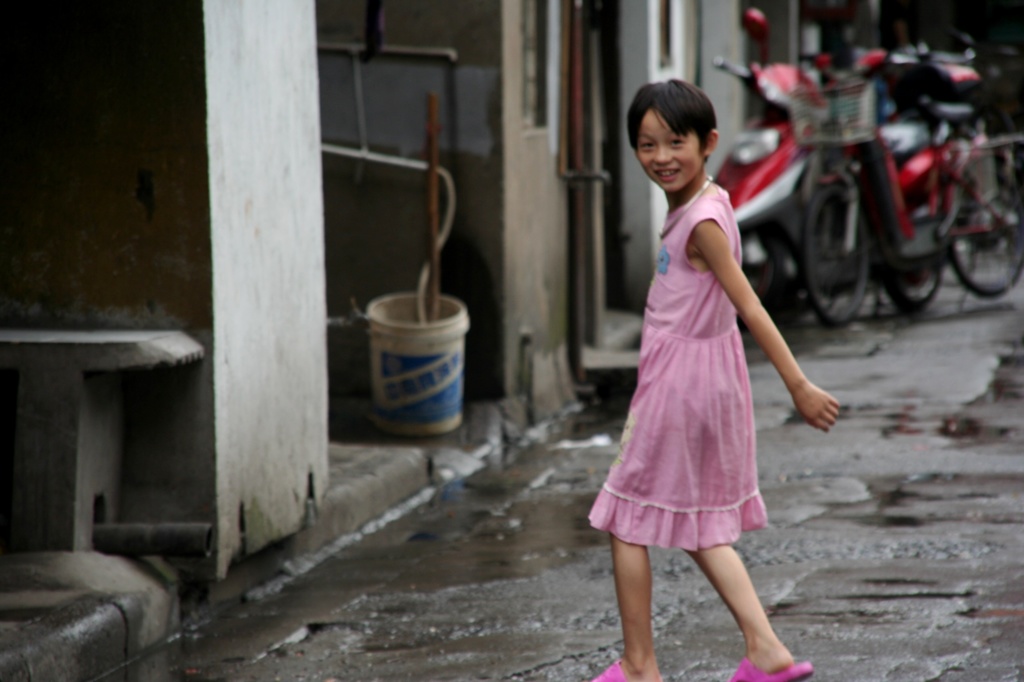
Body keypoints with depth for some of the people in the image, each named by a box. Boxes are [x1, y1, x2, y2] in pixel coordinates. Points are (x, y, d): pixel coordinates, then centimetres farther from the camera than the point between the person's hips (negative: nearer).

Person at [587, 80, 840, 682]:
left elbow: (750, 309, -23)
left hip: (681, 382, -9)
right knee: (699, 529, 16)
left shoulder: (702, 221, -21)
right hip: (704, 378, 9)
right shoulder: (701, 203, 6)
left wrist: (800, 387, -23)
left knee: (627, 525, 4)